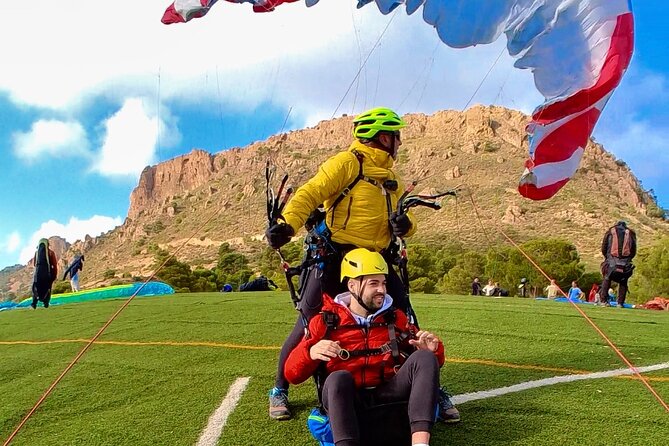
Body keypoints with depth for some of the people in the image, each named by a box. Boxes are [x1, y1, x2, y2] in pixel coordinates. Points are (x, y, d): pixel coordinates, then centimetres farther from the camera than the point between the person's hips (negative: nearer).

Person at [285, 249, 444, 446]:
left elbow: (430, 361, 19)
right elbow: (293, 375, 5)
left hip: (389, 397, 2)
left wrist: (433, 349, -5)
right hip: (347, 401, -2)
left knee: (425, 358, -21)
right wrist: (311, 353, -17)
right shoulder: (326, 322, 7)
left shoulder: (395, 318, 14)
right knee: (338, 378, -34)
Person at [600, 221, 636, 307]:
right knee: (623, 282, 12)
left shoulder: (610, 232, 10)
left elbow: (604, 249, 8)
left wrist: (607, 257, 23)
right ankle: (620, 303, 7)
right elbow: (633, 251, 12)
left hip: (612, 262, -1)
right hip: (625, 264, 1)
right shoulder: (630, 234, 13)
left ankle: (604, 300, 1)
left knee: (607, 279, 11)